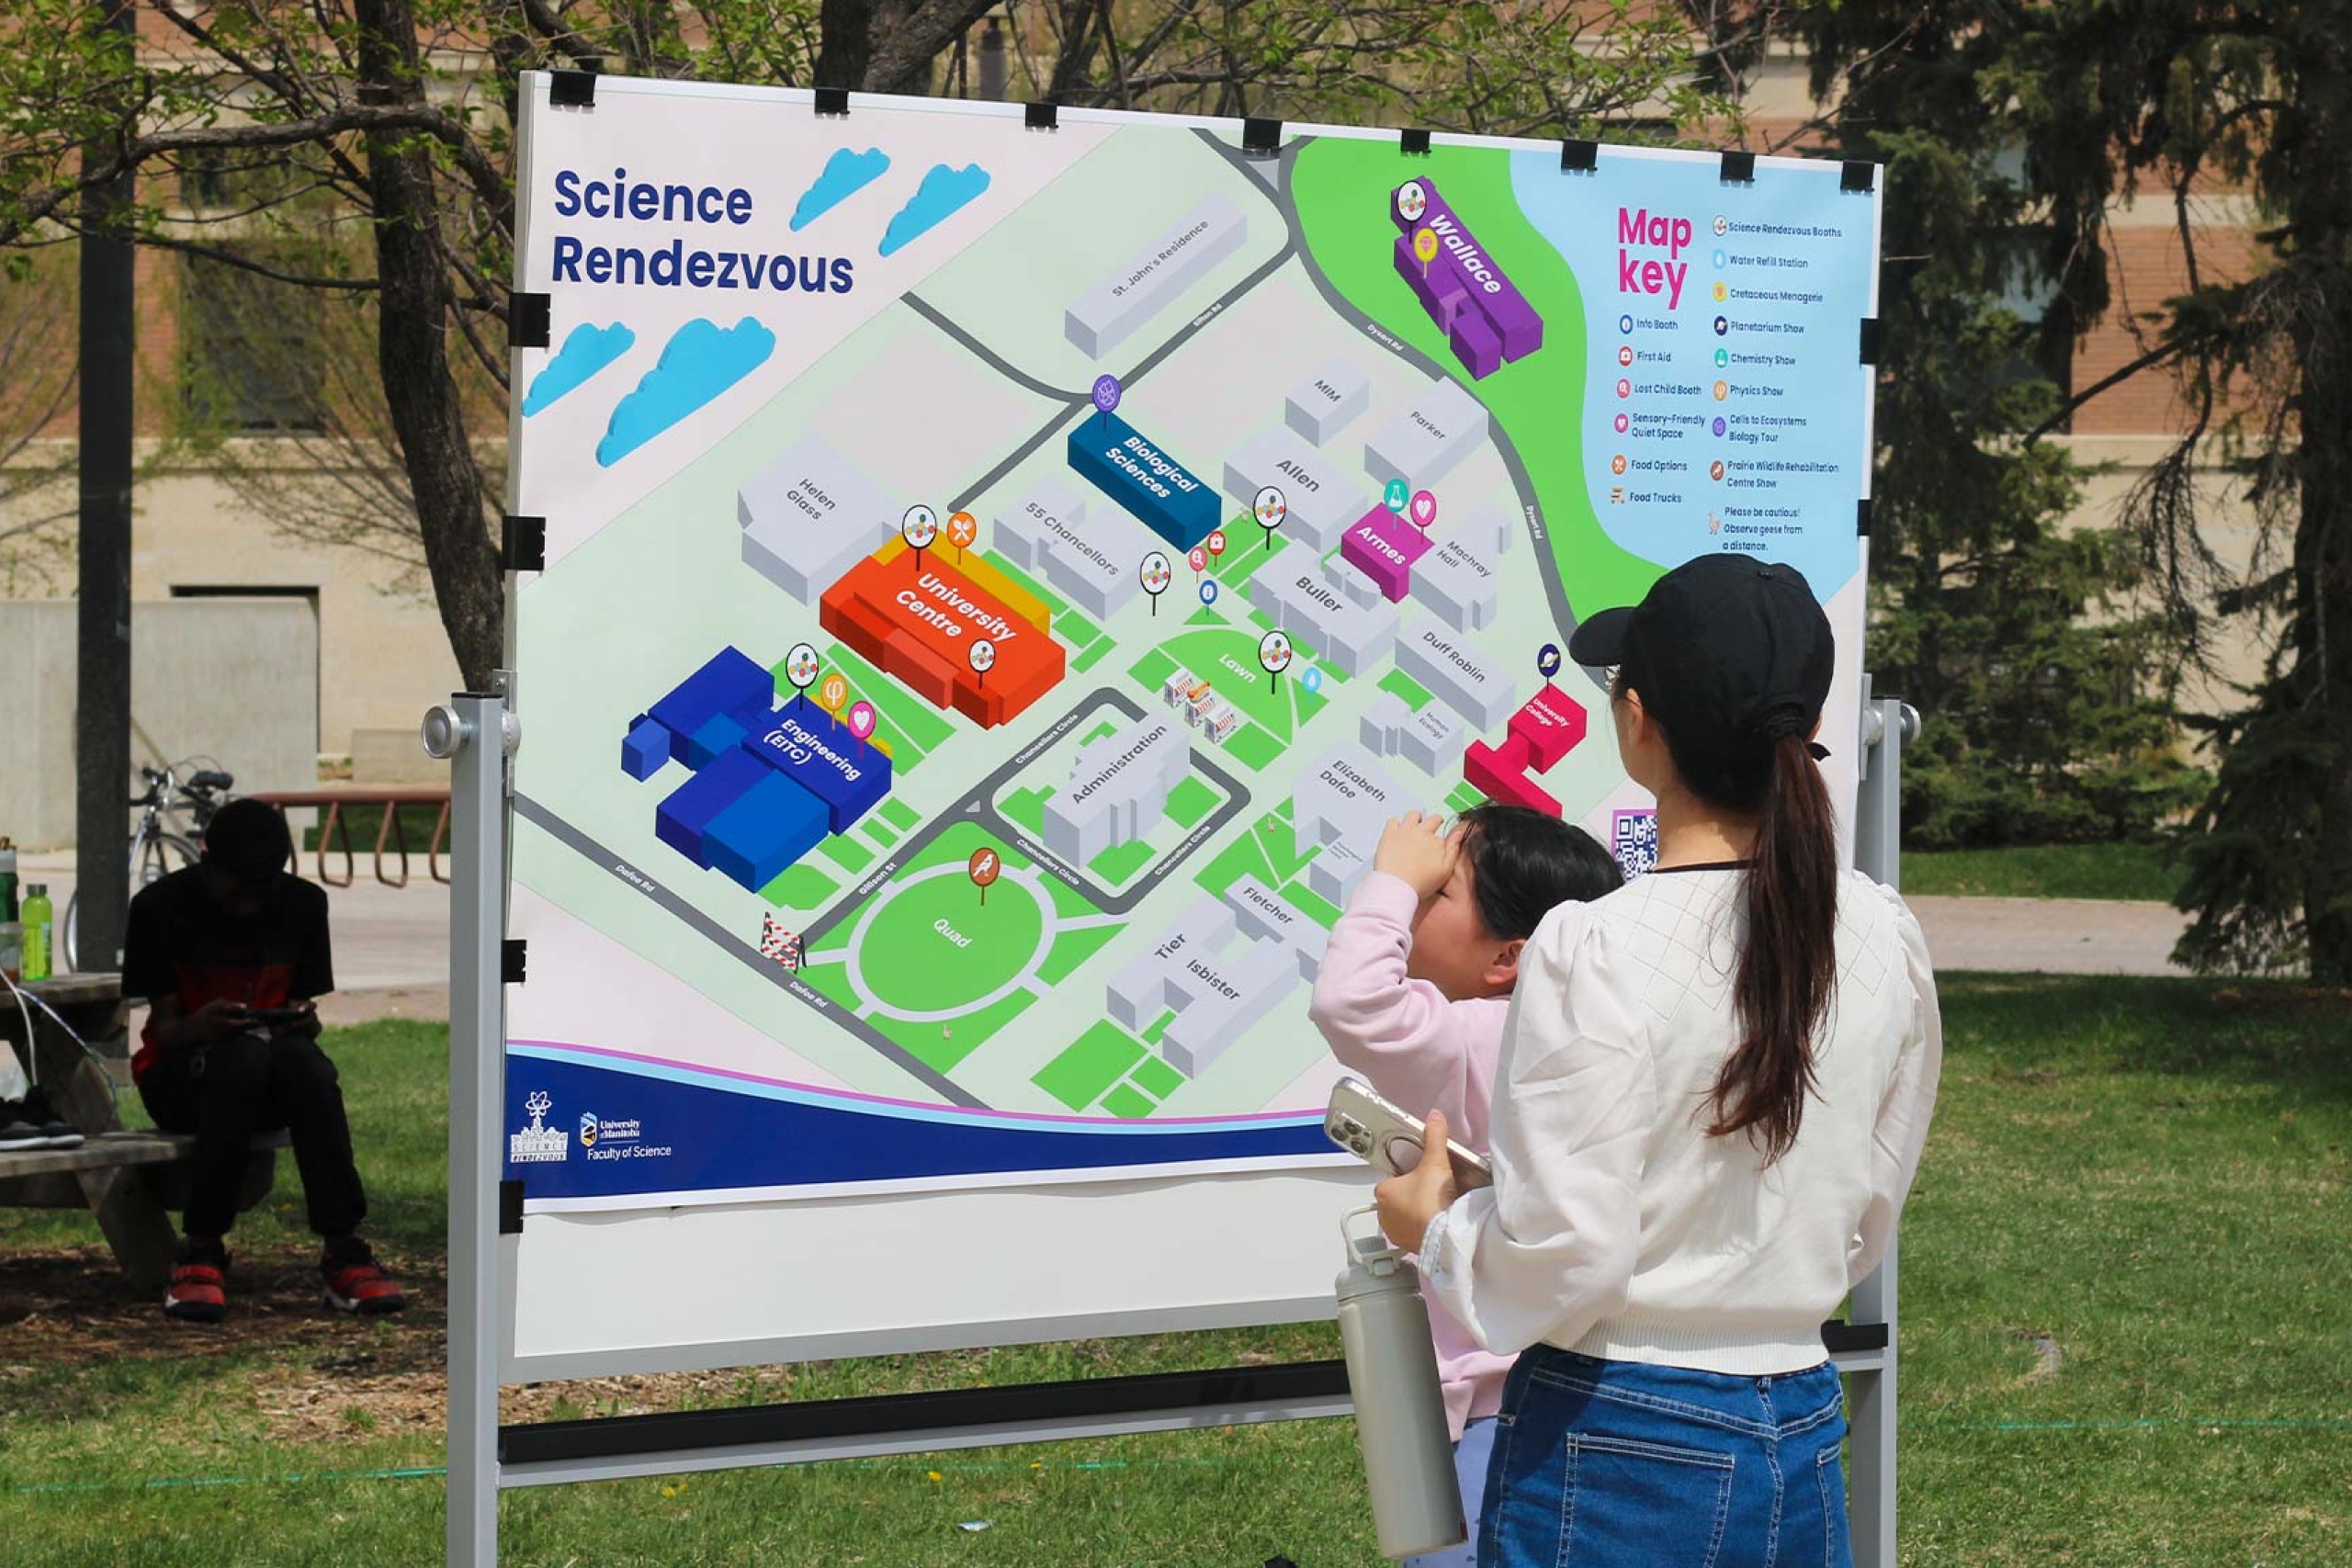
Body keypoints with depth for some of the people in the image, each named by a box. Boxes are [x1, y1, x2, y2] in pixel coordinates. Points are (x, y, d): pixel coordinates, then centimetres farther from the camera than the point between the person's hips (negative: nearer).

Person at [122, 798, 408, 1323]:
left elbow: (306, 1016, 6)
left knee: (304, 1059, -34)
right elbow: (164, 1030, -9)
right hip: (180, 1079, -3)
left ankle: (342, 1252, -35)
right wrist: (196, 1028, -32)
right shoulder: (160, 907, -8)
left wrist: (302, 1022, -19)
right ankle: (201, 1252, -34)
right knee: (248, 1051, -38)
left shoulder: (303, 904, 2)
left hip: (272, 1090, 3)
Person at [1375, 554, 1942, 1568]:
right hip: (1805, 1435, 6)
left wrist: (1434, 1228, 2)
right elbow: (1862, 1230, 11)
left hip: (1616, 1447, -5)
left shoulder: (1593, 952, -17)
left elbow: (1561, 1265, -17)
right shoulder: (1884, 942, 1)